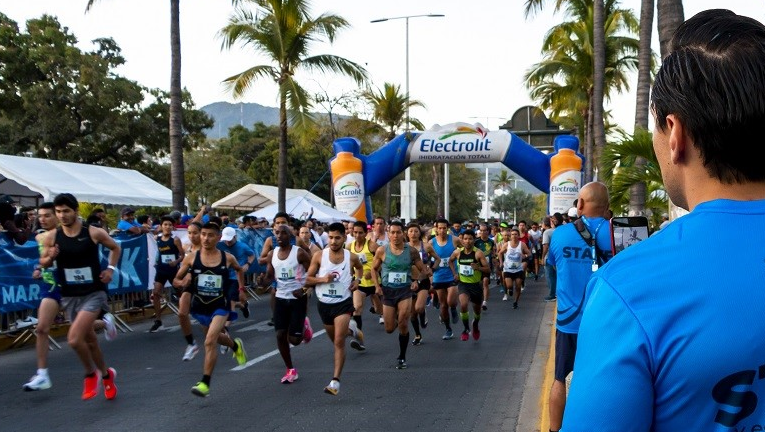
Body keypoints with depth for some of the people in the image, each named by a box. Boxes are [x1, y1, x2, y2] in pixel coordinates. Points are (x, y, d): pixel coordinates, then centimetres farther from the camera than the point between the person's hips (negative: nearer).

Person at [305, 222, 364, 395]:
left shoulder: (351, 257, -6)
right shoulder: (319, 256, -7)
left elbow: (360, 267, 19)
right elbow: (308, 279, -1)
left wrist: (357, 280, 0)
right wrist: (323, 279, -20)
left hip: (343, 303, -3)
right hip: (324, 304, 3)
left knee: (339, 342, -15)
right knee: (335, 339, 22)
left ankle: (335, 381, -12)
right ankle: (350, 330, 57)